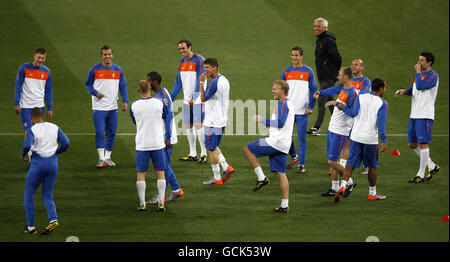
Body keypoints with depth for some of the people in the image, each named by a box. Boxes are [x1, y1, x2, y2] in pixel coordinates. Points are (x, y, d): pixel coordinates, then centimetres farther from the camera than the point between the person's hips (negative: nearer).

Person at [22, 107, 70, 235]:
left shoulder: (31, 130, -7)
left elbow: (27, 145, -22)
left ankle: (31, 226, 12)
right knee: (47, 197, 15)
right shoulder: (55, 128, 5)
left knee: (28, 195, 14)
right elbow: (66, 143, -1)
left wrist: (23, 154, -1)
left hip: (37, 164, -4)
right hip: (53, 164, 4)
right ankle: (53, 219, -11)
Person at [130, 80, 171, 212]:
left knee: (141, 174, 6)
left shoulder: (134, 106, -4)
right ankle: (161, 203, 3)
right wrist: (167, 139, 18)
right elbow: (167, 119, 8)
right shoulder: (160, 103, -4)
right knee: (160, 173, 7)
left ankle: (142, 204, 4)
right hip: (158, 143, 0)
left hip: (141, 144, 0)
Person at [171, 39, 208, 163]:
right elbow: (178, 83, 18)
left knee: (198, 125, -10)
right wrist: (171, 98, 13)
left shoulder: (199, 60, -10)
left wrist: (194, 97, -22)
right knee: (188, 126, 7)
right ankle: (193, 154, 15)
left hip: (197, 99, -7)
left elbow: (200, 80, -15)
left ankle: (204, 154, -3)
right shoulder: (182, 63, 13)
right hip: (186, 100, 7)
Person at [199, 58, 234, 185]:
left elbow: (203, 98, -15)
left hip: (213, 122, -10)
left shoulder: (214, 82, -20)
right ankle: (226, 167, 14)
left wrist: (201, 82, -11)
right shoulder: (224, 80, 10)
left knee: (211, 148, 0)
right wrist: (226, 117, 25)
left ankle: (216, 178, 6)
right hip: (221, 119, 10)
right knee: (211, 145, 21)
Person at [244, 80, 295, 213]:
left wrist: (262, 120, -12)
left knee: (248, 149, 2)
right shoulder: (289, 104, 20)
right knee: (281, 174, 9)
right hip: (284, 146, 10)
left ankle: (261, 178, -1)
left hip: (276, 142, -10)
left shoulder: (282, 104, -11)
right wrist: (270, 124, 23)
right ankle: (284, 205, 6)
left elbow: (280, 123, -20)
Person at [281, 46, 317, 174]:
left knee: (301, 137, -3)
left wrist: (310, 107, -6)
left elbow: (313, 90, 1)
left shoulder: (308, 72, 0)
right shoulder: (286, 72, 8)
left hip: (302, 111, -3)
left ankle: (301, 164, 4)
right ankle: (294, 156, 28)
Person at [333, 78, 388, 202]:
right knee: (373, 165, 12)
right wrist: (384, 141, -8)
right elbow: (381, 123, -10)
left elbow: (353, 113, -4)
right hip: (371, 139, -3)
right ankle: (372, 193, 21)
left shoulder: (361, 97, 3)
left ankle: (343, 186, -15)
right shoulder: (382, 103, -5)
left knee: (351, 163, 6)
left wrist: (342, 107, 11)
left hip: (356, 136, 3)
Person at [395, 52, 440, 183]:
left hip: (425, 115, -9)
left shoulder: (433, 76, -12)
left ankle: (421, 175, 1)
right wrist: (404, 91, 6)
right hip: (414, 115, 9)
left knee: (423, 144, -5)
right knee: (412, 144, 12)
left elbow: (420, 86, -26)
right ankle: (432, 167, 24)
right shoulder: (419, 75, 14)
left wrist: (418, 72, -14)